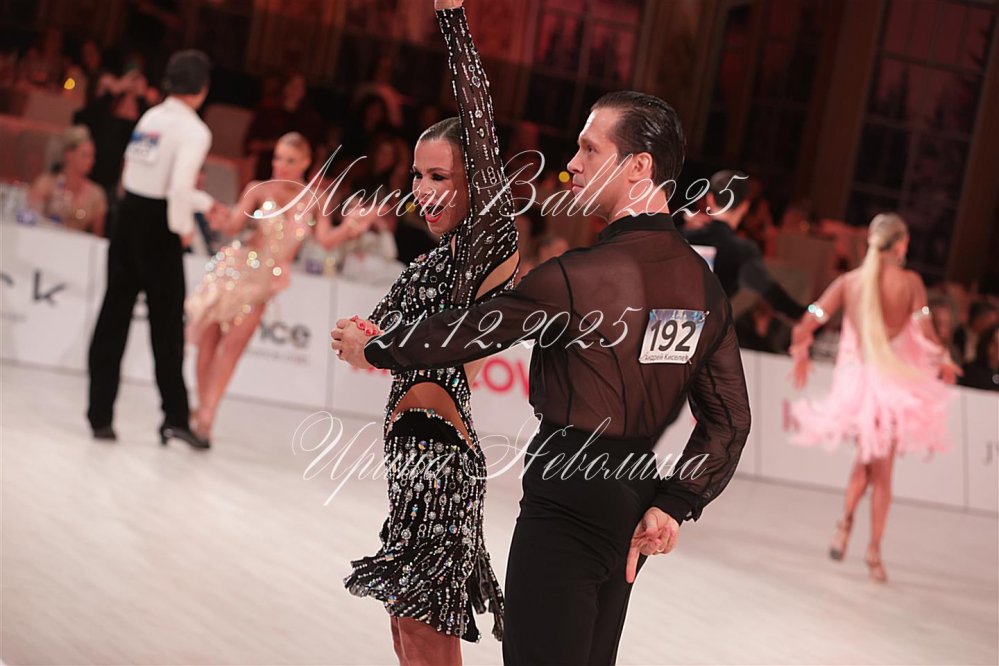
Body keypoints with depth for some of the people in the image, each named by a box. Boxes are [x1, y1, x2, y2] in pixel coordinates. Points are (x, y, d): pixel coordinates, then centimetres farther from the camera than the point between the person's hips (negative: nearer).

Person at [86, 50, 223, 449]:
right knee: (167, 323, 3)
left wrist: (204, 204, 26)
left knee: (114, 317, 8)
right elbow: (180, 186, -23)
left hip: (129, 216, 6)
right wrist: (184, 226, -7)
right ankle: (175, 418, 5)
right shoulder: (194, 131, -10)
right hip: (157, 227, -6)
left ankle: (100, 416, 9)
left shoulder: (151, 117, 10)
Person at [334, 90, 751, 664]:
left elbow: (468, 332, -6)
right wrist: (674, 506, 2)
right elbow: (730, 418, 3)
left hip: (569, 497, -7)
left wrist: (373, 350, 9)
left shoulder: (578, 277, -18)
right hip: (637, 488, 7)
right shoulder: (704, 283, 2)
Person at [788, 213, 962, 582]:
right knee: (883, 469, 9)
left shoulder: (848, 281, 1)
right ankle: (874, 550, 8)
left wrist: (800, 357, 16)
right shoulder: (909, 281, -7)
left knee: (867, 460, 24)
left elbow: (805, 325, -2)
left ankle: (845, 521, 3)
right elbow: (925, 333, -15)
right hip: (895, 380, -3)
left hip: (856, 378, 3)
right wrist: (944, 361, 2)